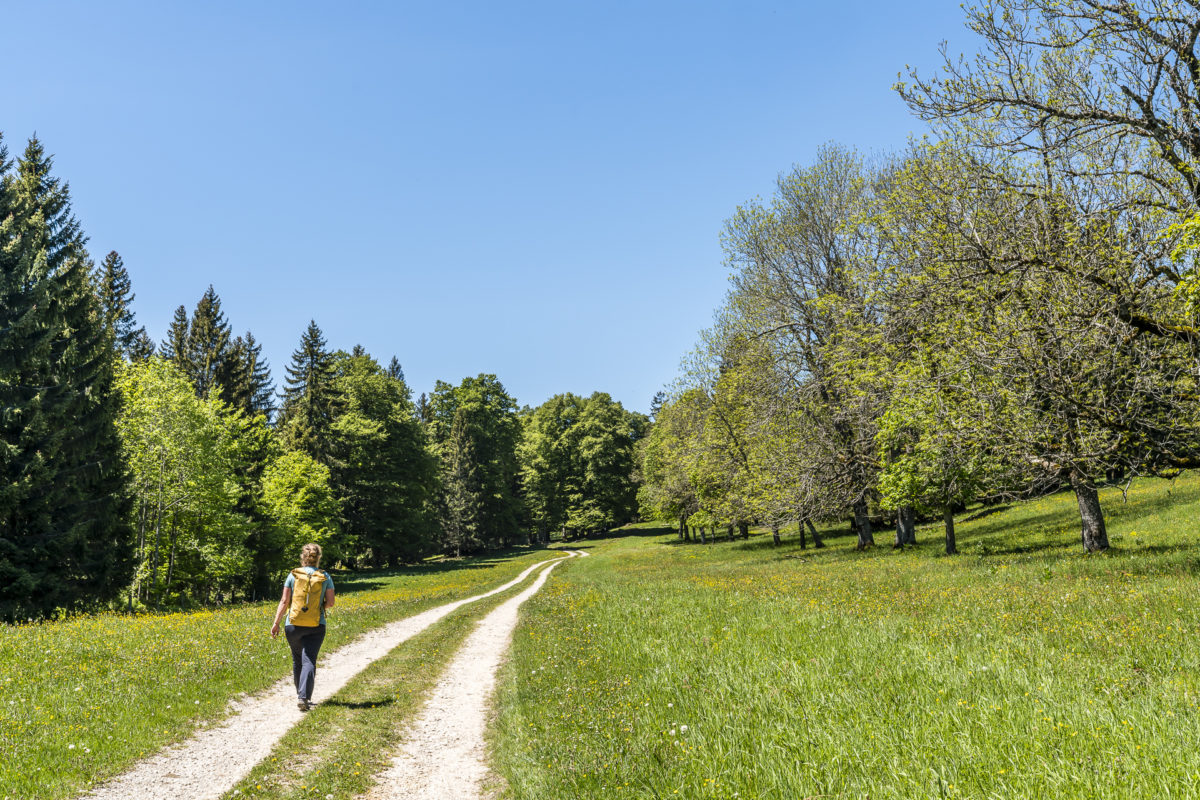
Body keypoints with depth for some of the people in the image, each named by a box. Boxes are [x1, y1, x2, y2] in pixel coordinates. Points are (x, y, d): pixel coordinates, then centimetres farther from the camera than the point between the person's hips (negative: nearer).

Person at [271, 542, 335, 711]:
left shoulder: (293, 575, 0)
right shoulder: (325, 577, 1)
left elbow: (284, 601, -2)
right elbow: (330, 603, 1)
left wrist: (276, 623, 2)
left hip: (293, 624, 1)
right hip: (316, 626, -1)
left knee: (297, 660, 18)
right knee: (309, 661, -4)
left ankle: (300, 694, 31)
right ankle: (304, 697, -19)